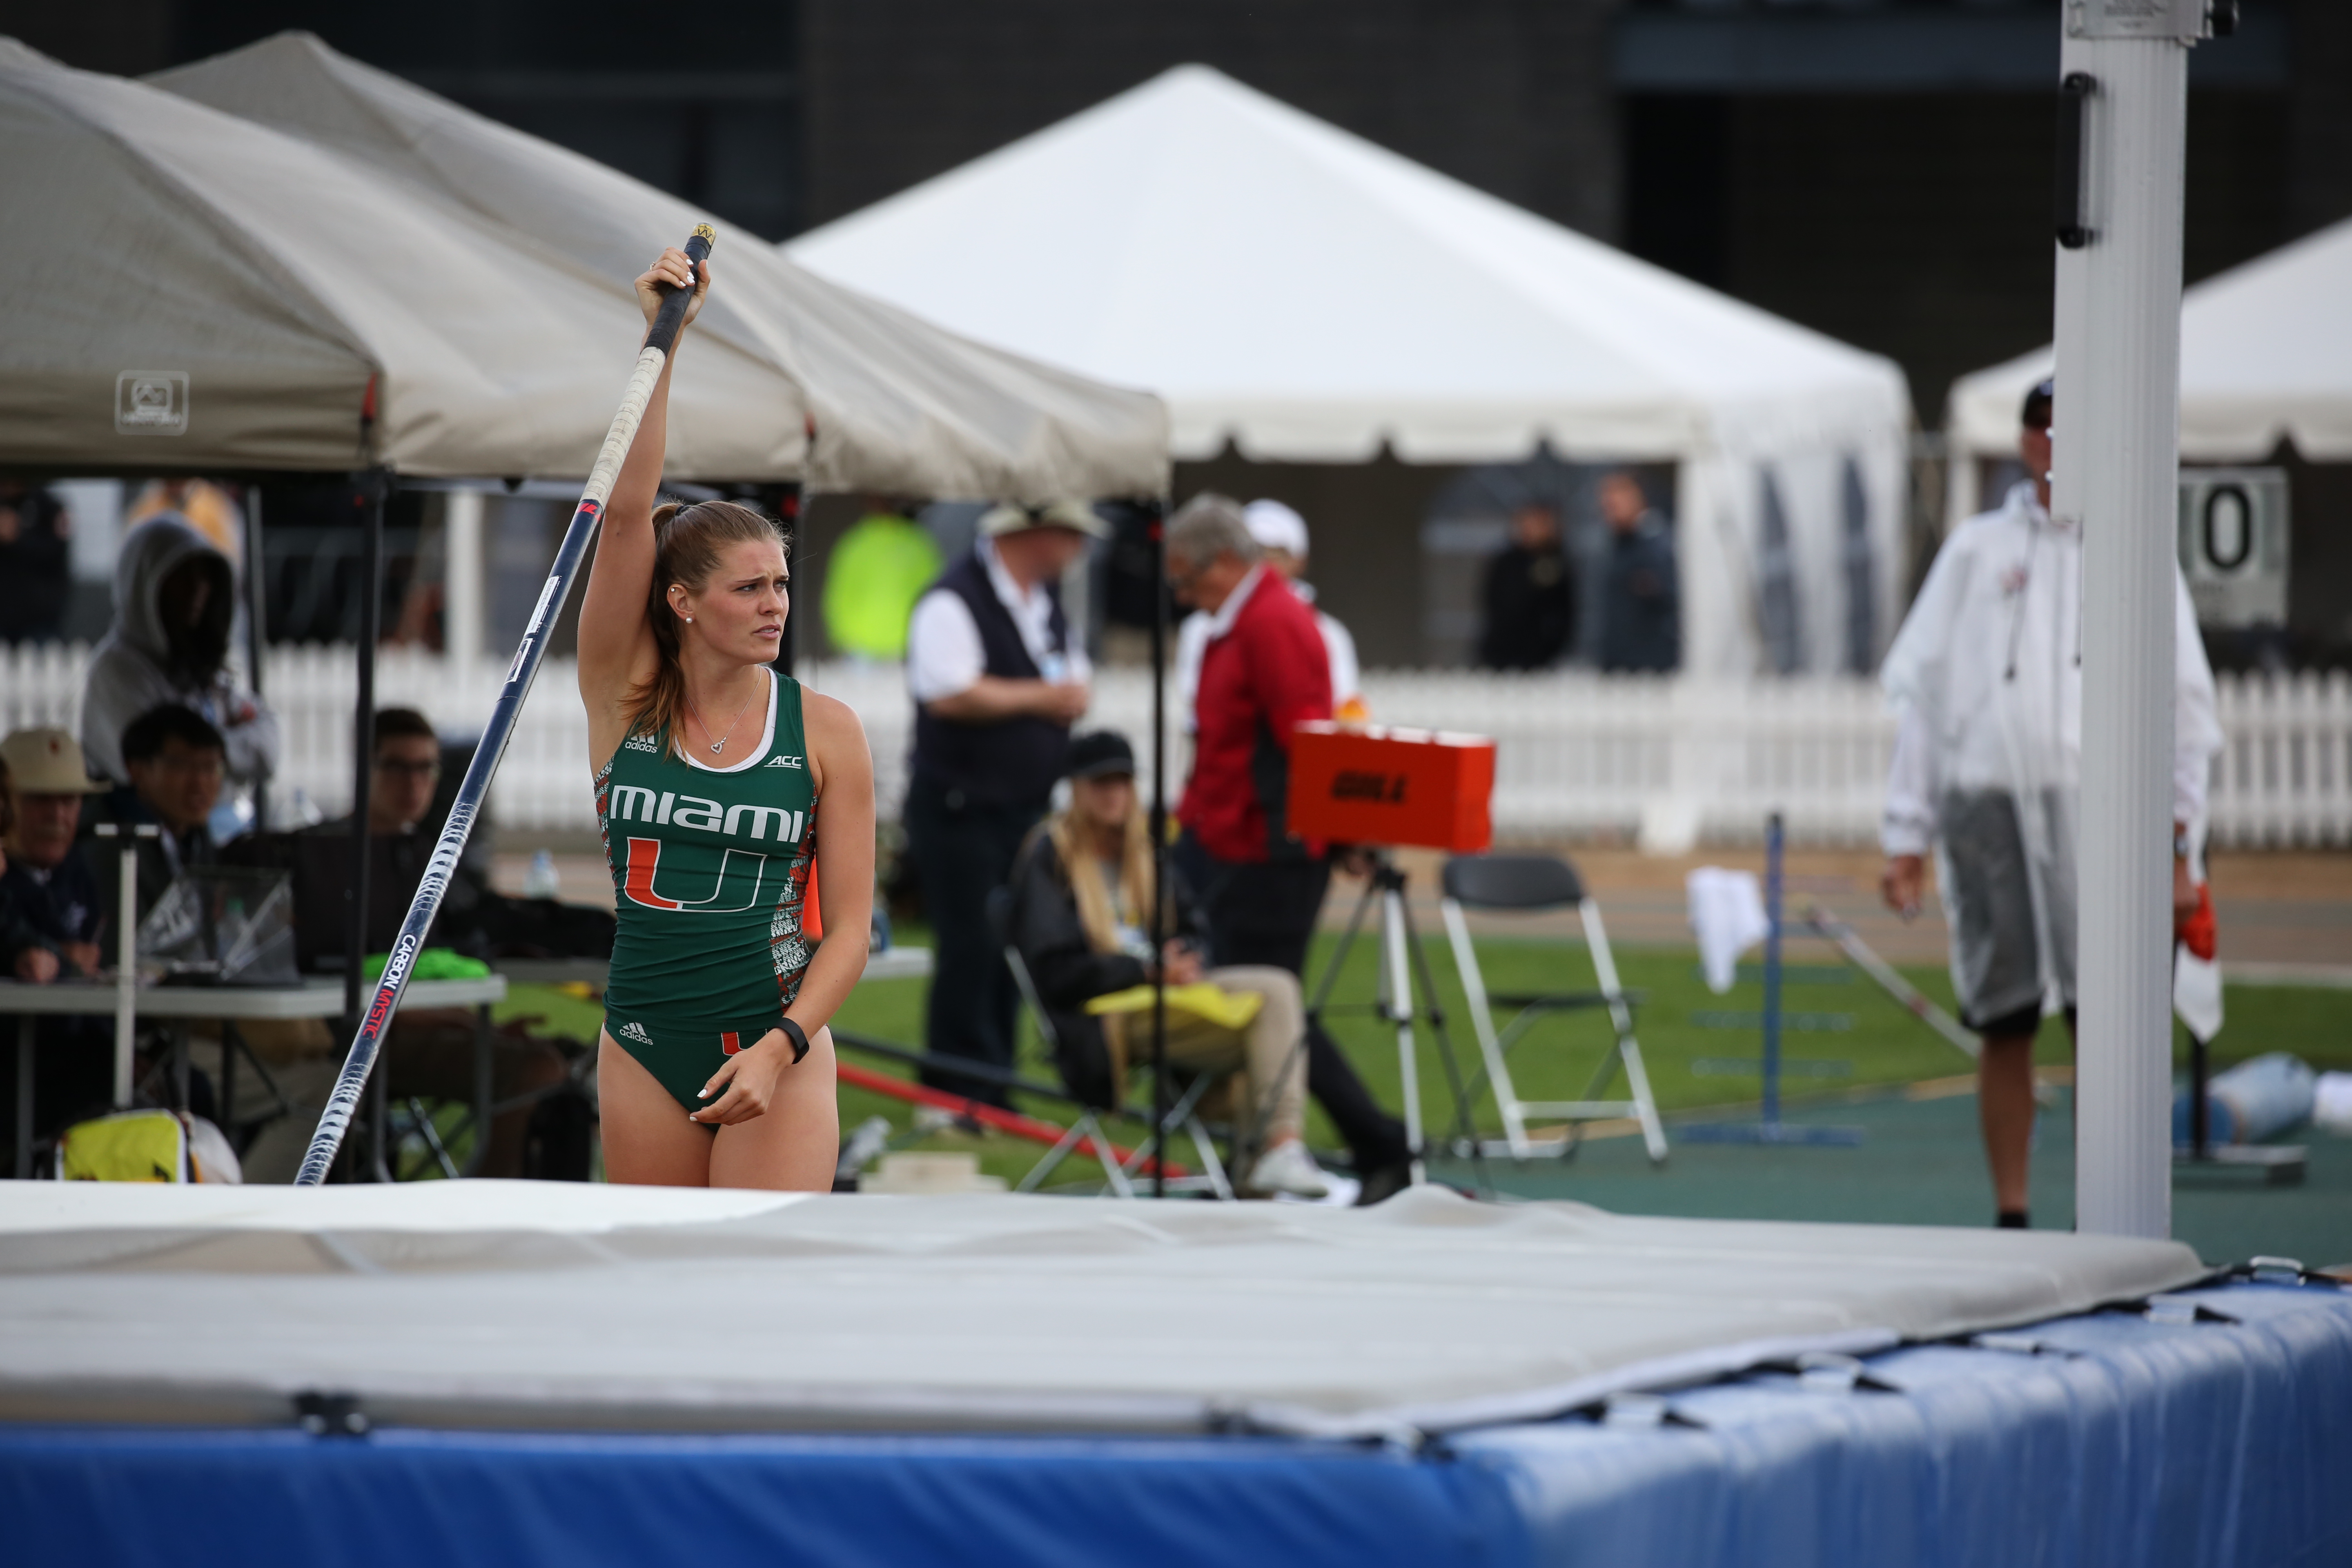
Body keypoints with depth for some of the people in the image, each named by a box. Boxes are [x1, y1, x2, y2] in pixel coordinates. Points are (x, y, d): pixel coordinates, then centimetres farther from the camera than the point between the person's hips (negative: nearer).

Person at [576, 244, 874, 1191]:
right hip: (646, 1046, 2)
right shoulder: (625, 697, 2)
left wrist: (779, 1048, -15)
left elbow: (849, 925, 0)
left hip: (780, 1051, -2)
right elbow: (628, 510, -8)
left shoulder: (825, 731, 0)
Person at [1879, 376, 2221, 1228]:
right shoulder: (1975, 551, 13)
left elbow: (2184, 711, 10)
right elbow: (1922, 697, 12)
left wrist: (2176, 849, 2)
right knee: (2004, 1027, 2)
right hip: (1987, 802, 1)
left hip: (2096, 807, -1)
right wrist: (1906, 837, 5)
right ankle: (2010, 1218, 8)